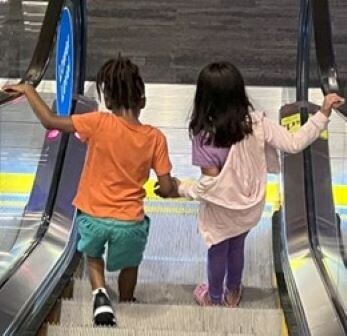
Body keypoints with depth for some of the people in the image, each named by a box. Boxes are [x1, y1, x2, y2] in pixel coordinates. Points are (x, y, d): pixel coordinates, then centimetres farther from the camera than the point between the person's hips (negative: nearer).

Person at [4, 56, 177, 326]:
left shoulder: (99, 124, -16)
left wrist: (28, 90, 0)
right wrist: (173, 184, 16)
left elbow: (50, 121, -14)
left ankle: (100, 295, 7)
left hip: (93, 217, -1)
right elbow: (166, 189, -8)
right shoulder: (155, 138, -10)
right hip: (130, 223, 1)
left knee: (93, 254, 31)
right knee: (129, 265, 32)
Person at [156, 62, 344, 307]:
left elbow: (210, 182, -28)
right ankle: (233, 293, 53)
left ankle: (214, 298, 49)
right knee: (237, 248, 30)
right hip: (250, 206, 4)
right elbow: (294, 143, -19)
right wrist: (323, 114, -14)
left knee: (217, 253, 24)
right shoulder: (256, 122, -20)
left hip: (221, 212, -3)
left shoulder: (205, 135, -30)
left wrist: (182, 189, -12)